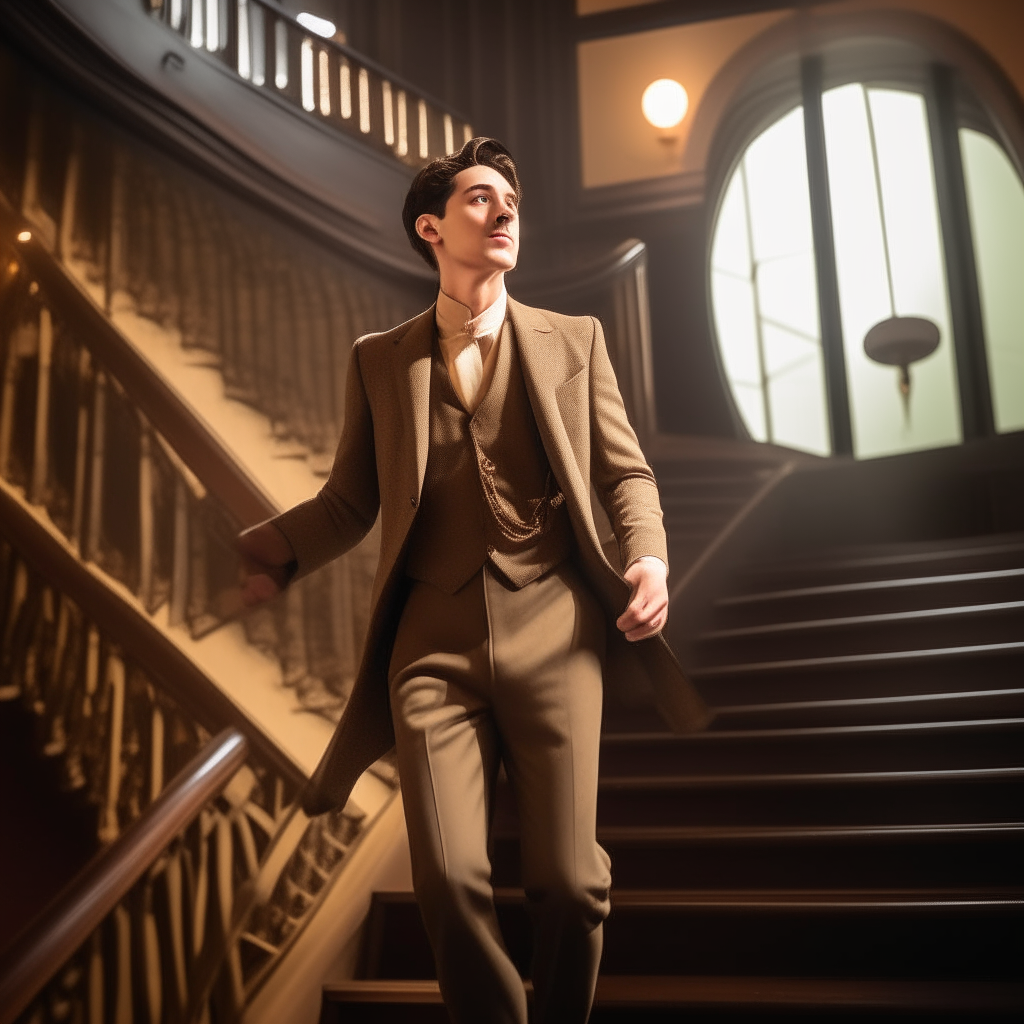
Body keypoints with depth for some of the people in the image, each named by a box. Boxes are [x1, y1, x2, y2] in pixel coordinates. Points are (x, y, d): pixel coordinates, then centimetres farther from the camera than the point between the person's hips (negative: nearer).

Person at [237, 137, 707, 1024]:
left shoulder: (574, 342, 11)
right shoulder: (379, 360, 11)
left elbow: (626, 473, 11)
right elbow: (350, 503, 11)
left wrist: (649, 554, -7)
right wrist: (262, 552, -3)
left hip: (553, 629, 0)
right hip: (434, 642, 0)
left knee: (569, 883, -1)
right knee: (451, 879, -9)